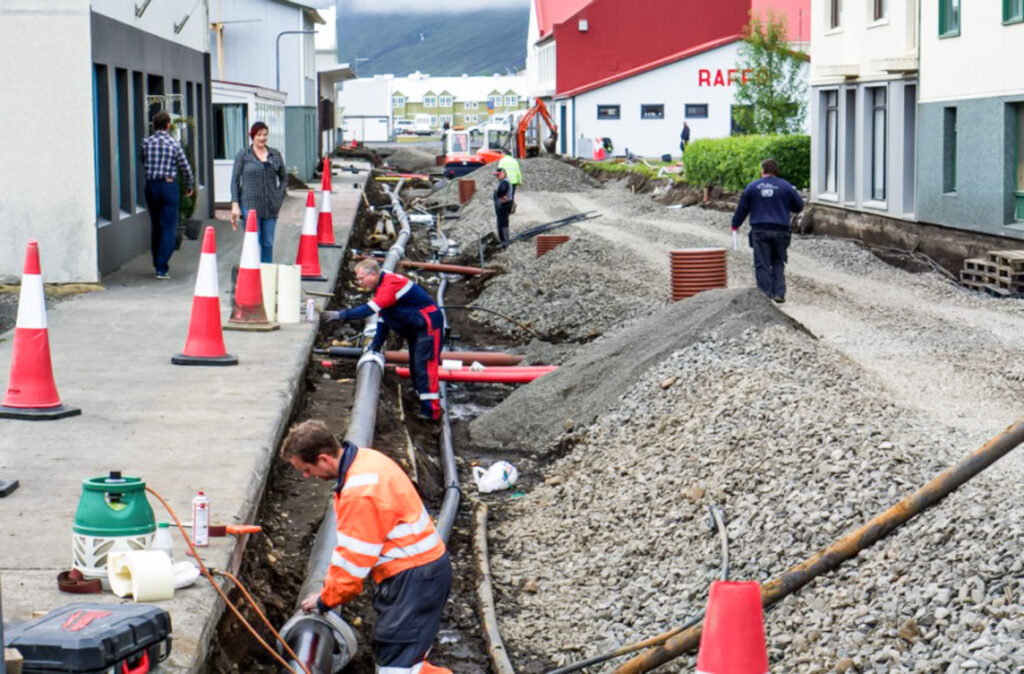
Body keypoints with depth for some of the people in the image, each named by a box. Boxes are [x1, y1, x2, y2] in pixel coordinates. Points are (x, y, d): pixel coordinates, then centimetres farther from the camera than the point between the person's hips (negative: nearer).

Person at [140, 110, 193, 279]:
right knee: (169, 229, 0)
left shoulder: (146, 142, -1)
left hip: (151, 186, 3)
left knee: (155, 227, 17)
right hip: (169, 185, -3)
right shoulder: (173, 144, -5)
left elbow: (143, 161, 12)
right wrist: (189, 187, 14)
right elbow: (185, 168, -1)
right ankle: (162, 268, -7)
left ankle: (158, 264, 24)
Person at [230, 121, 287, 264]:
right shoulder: (243, 155, 1)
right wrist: (235, 205, -7)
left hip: (271, 207, 3)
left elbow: (284, 178, 18)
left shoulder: (275, 155, 9)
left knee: (268, 243, 7)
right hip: (250, 205, -3)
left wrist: (279, 197, 6)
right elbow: (235, 180, 1)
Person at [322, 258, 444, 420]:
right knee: (415, 365, 11)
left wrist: (341, 315, -34)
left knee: (424, 364, -17)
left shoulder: (390, 285, -25)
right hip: (415, 327, 11)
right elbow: (383, 318, 14)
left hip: (429, 323, -11)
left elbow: (369, 309, -34)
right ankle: (425, 405, 15)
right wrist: (376, 344, 7)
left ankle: (431, 409, -21)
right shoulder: (381, 286, 9)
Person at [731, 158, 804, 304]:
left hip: (759, 231, -1)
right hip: (780, 230, 1)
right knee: (778, 263, 11)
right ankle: (779, 293, 1)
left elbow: (742, 208, 9)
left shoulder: (752, 187, 3)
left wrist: (735, 225, 23)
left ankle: (766, 295, -3)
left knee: (762, 264, 1)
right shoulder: (785, 187, 3)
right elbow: (799, 206, 11)